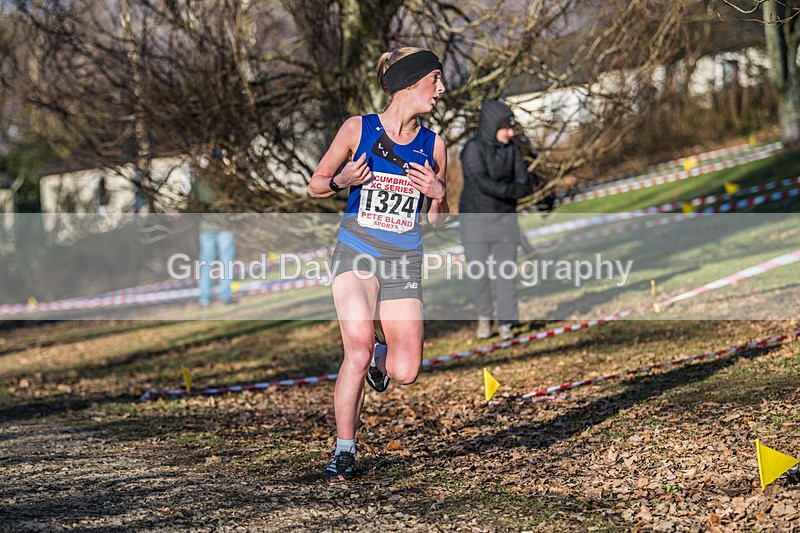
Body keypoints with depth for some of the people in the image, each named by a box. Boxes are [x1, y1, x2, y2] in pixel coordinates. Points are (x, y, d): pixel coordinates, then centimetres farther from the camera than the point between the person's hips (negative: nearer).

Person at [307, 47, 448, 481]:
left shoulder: (433, 145, 4)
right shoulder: (358, 129, -3)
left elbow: (437, 221, 12)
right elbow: (316, 185, 5)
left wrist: (438, 195, -10)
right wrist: (343, 181, -16)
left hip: (404, 264, 3)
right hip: (356, 254, -3)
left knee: (404, 373, -6)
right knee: (358, 349, -22)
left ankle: (377, 358, 32)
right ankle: (344, 452, -7)